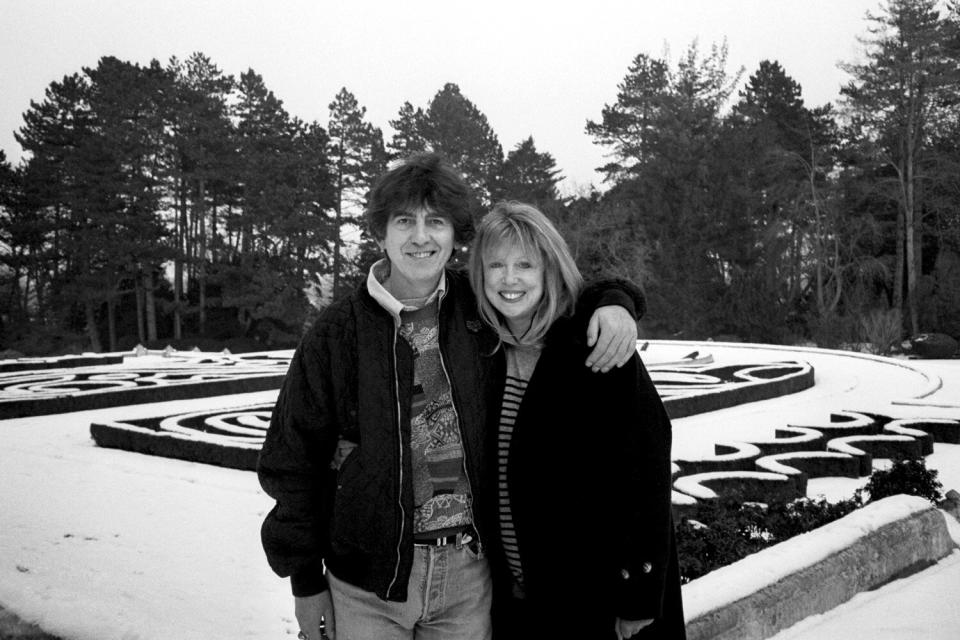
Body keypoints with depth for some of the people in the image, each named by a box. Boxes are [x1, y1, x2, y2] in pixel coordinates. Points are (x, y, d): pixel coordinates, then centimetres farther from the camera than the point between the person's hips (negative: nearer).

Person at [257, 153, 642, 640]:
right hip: (366, 586, -1)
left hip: (469, 579, 2)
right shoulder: (336, 334, -7)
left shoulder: (478, 309, -1)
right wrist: (306, 581, 1)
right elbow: (292, 460, -1)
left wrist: (612, 303, -9)